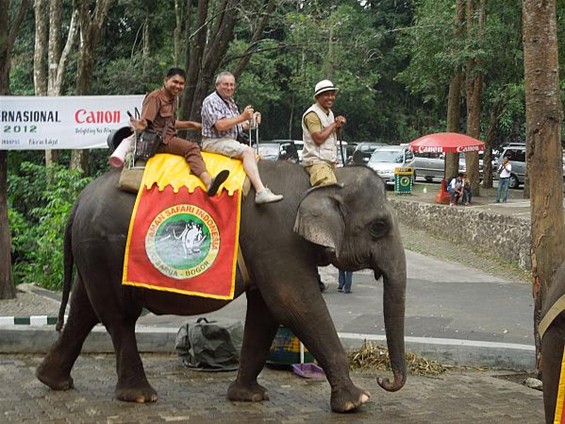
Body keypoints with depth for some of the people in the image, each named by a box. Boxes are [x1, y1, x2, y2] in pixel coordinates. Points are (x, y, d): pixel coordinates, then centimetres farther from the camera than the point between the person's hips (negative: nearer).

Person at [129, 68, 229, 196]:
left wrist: (191, 124, 30)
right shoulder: (155, 97, -9)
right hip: (159, 141, -10)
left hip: (169, 138, 10)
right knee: (191, 148, -28)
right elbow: (146, 121, -19)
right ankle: (208, 182, -48)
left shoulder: (173, 98, 18)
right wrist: (141, 125, -42)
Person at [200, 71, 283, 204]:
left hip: (230, 142, 10)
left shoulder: (230, 102, 19)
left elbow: (237, 126, 20)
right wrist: (242, 117, -20)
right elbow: (220, 125, -23)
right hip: (214, 142, -10)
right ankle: (261, 192, -35)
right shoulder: (211, 101, -10)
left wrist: (252, 120, 2)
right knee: (248, 151, -26)